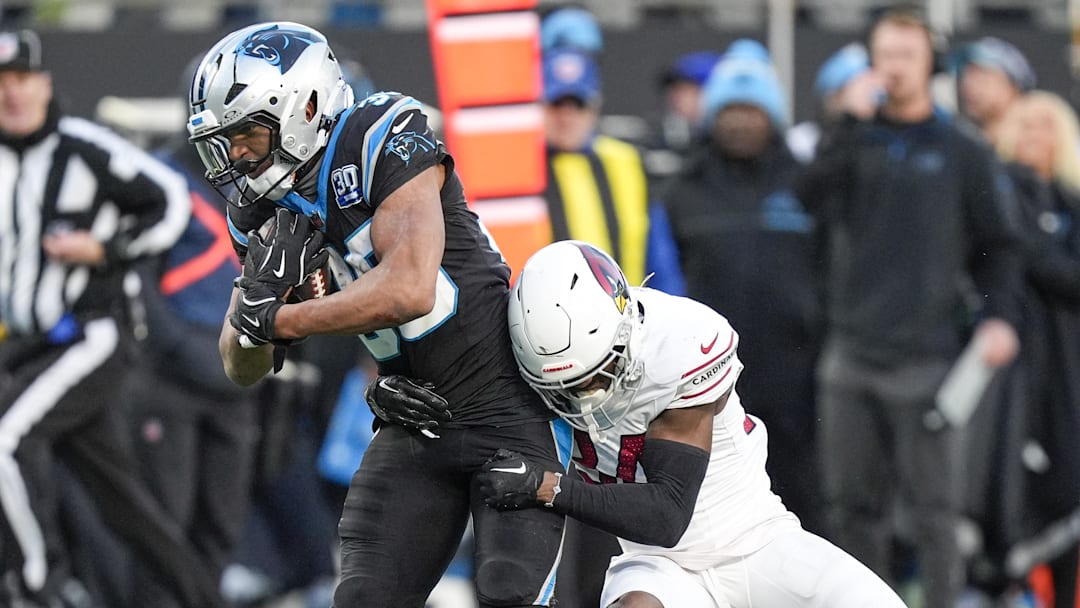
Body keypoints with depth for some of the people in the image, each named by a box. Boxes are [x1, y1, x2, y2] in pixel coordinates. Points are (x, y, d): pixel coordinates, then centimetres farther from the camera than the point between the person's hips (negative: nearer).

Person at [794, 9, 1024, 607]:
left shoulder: (962, 153, 5)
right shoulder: (854, 144, 10)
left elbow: (998, 246, 7)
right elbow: (809, 197, -8)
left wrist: (998, 317, -7)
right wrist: (847, 124, -13)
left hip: (925, 360, -3)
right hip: (850, 356, 3)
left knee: (933, 508, -4)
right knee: (853, 506, 6)